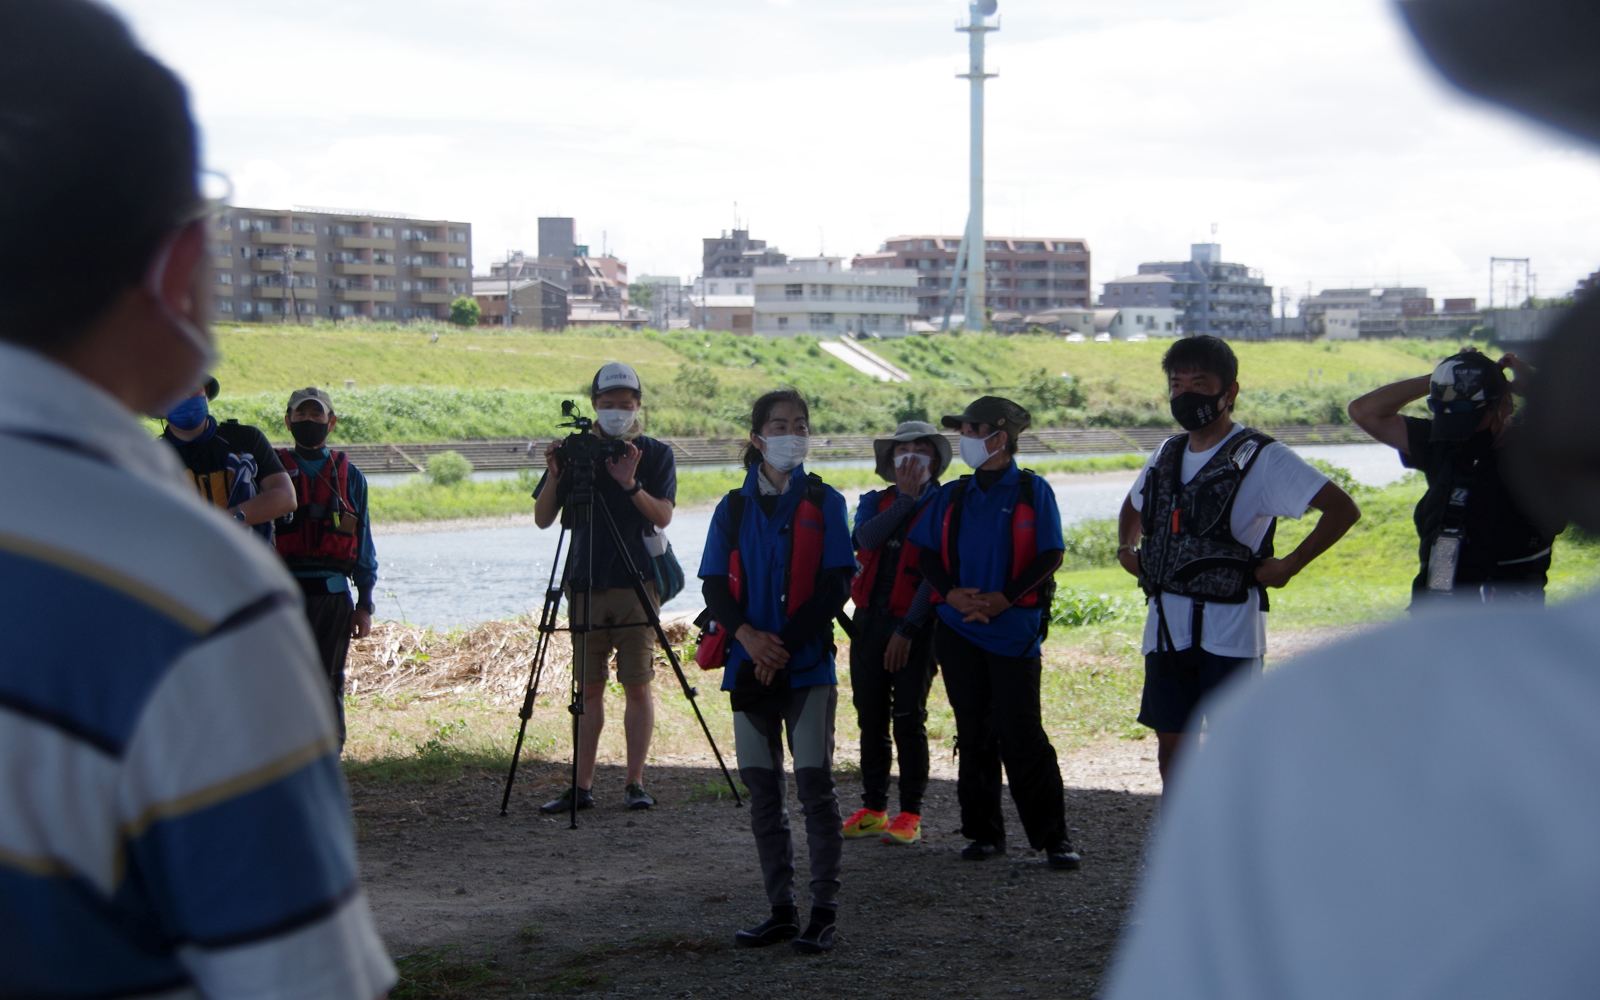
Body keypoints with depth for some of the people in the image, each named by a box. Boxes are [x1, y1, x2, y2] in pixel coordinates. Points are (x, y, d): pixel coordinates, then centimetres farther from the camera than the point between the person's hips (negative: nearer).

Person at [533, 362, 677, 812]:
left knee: (637, 685, -3)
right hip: (585, 584, 2)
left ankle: (636, 782, 3)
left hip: (636, 583, -2)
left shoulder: (655, 454, 2)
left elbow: (663, 516, -10)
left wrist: (630, 485, -26)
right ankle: (582, 786, 7)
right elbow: (543, 519, 2)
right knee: (589, 686, 5)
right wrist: (554, 476, -15)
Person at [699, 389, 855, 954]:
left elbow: (836, 584, -4)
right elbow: (714, 584, 5)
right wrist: (747, 635, -13)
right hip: (750, 665, 3)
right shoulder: (733, 509, 11)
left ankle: (824, 911, 0)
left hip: (808, 665, -3)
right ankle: (781, 910, 14)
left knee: (814, 782, -7)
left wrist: (786, 644, -12)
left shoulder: (823, 503, 3)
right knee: (762, 790, 5)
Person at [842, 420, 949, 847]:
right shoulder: (875, 502, 13)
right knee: (871, 718, 8)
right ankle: (873, 809, 17)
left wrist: (908, 629, -15)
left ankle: (911, 814, 4)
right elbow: (866, 538, -10)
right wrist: (905, 498, -14)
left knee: (908, 719, -4)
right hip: (869, 620, 5)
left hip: (915, 625, -5)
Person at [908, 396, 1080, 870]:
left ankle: (1053, 837, -1)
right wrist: (951, 593, -8)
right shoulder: (952, 496, 11)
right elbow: (927, 554, 11)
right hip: (958, 629, 4)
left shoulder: (1032, 491, 0)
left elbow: (1050, 555, -5)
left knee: (1023, 737, -8)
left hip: (1013, 629, -4)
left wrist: (1004, 599, -15)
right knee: (974, 737, 8)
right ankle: (983, 832, 17)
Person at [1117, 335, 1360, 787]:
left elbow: (1343, 509, -12)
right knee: (1171, 745, 9)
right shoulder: (1166, 455, 13)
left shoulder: (1262, 458, -7)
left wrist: (1290, 565, -13)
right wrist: (1128, 550, 16)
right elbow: (1133, 509, 34)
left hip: (1228, 633, -6)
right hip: (1165, 627, 6)